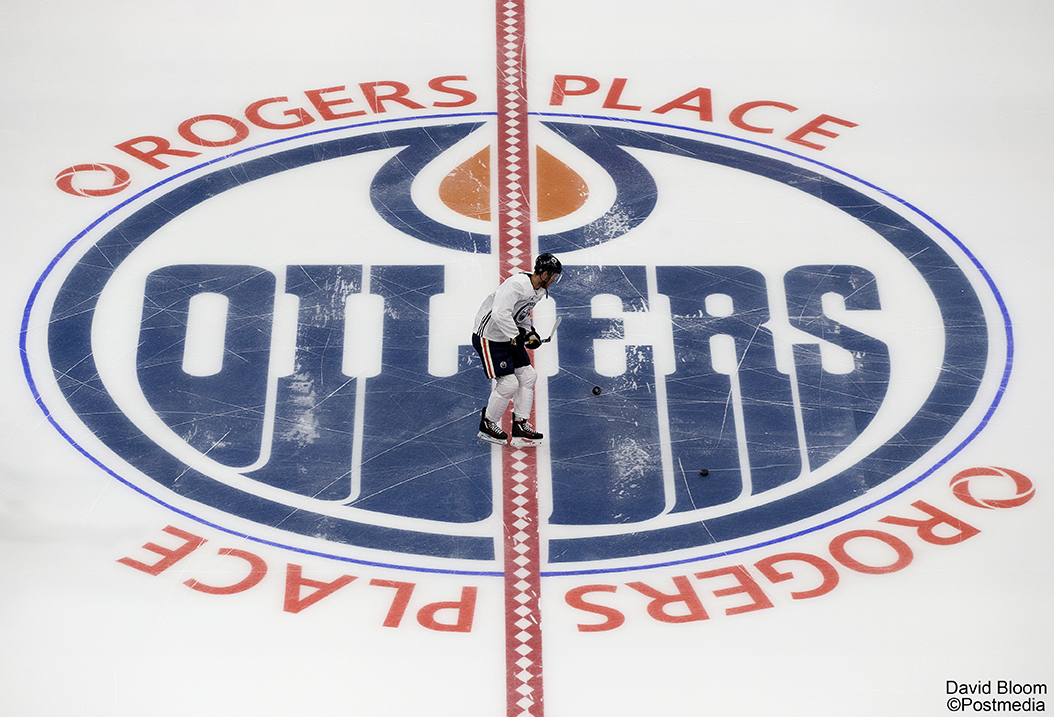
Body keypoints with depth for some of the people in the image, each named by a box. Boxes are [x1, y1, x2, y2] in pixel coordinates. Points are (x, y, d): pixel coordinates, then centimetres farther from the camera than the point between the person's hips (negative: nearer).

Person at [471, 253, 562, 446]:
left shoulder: (539, 290, 5)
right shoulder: (517, 284, -27)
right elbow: (500, 314, -35)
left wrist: (530, 332, 5)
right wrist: (517, 336, -25)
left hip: (511, 336, 10)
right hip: (489, 337, -10)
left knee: (528, 376, 7)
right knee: (508, 384, -10)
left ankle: (520, 424, 16)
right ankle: (487, 425, 11)